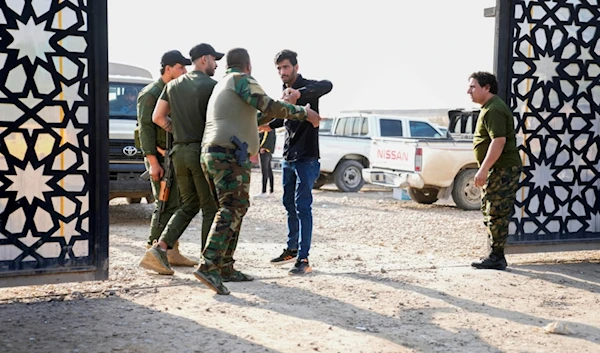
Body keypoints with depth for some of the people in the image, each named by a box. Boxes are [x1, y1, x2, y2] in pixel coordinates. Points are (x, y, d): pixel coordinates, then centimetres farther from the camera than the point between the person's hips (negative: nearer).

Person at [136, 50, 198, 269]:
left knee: (181, 204, 7)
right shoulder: (150, 94, -8)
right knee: (167, 205, -12)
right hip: (160, 157, -8)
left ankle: (172, 252, 14)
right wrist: (153, 162, -20)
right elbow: (145, 129, -14)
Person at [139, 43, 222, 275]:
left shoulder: (173, 85, 12)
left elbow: (157, 117, 11)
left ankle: (160, 247, 3)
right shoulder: (211, 85, -7)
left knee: (189, 205, 16)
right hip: (202, 151, -6)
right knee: (210, 208, 2)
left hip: (179, 151, 6)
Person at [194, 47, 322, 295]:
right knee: (232, 210, -15)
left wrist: (271, 115, 47)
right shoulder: (241, 79, 1)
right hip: (230, 154, -10)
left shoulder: (220, 87, 29)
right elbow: (269, 107, -12)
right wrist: (304, 113, -2)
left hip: (211, 154, 10)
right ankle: (208, 266, -27)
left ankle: (225, 268, 12)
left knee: (230, 210, 13)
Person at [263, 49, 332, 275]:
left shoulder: (306, 87, -12)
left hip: (306, 158, -8)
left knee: (303, 206, -11)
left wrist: (299, 94, -52)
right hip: (288, 157, 8)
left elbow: (327, 86, -37)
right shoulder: (285, 92, 13)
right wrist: (266, 126, 25)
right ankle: (292, 249, 28)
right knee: (289, 204, 15)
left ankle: (303, 259, -9)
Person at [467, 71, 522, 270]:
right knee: (490, 213, 14)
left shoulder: (494, 110, -16)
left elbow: (499, 140, -25)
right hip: (497, 170, 11)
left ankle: (496, 258, -2)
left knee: (496, 214, -7)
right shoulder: (489, 108, 18)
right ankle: (495, 256, 21)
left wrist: (483, 169, -26)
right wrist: (484, 170, 23)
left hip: (503, 169, -11)